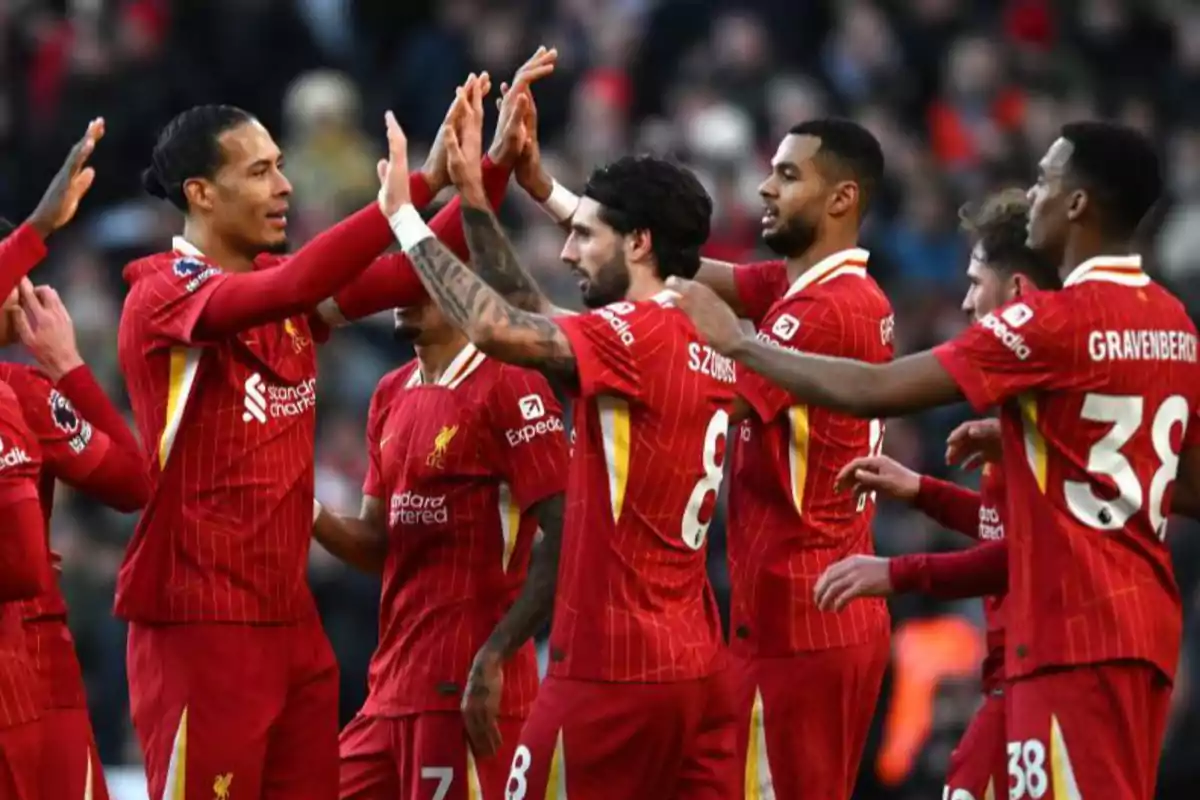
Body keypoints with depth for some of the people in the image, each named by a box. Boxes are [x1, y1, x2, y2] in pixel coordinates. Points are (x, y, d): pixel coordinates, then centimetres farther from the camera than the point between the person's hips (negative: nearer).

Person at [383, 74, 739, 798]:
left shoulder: (640, 334, -13)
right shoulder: (712, 346, 13)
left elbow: (496, 330, -25)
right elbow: (539, 325, 18)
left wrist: (404, 213, -15)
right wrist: (474, 195, 15)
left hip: (615, 667, -8)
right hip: (697, 664, 8)